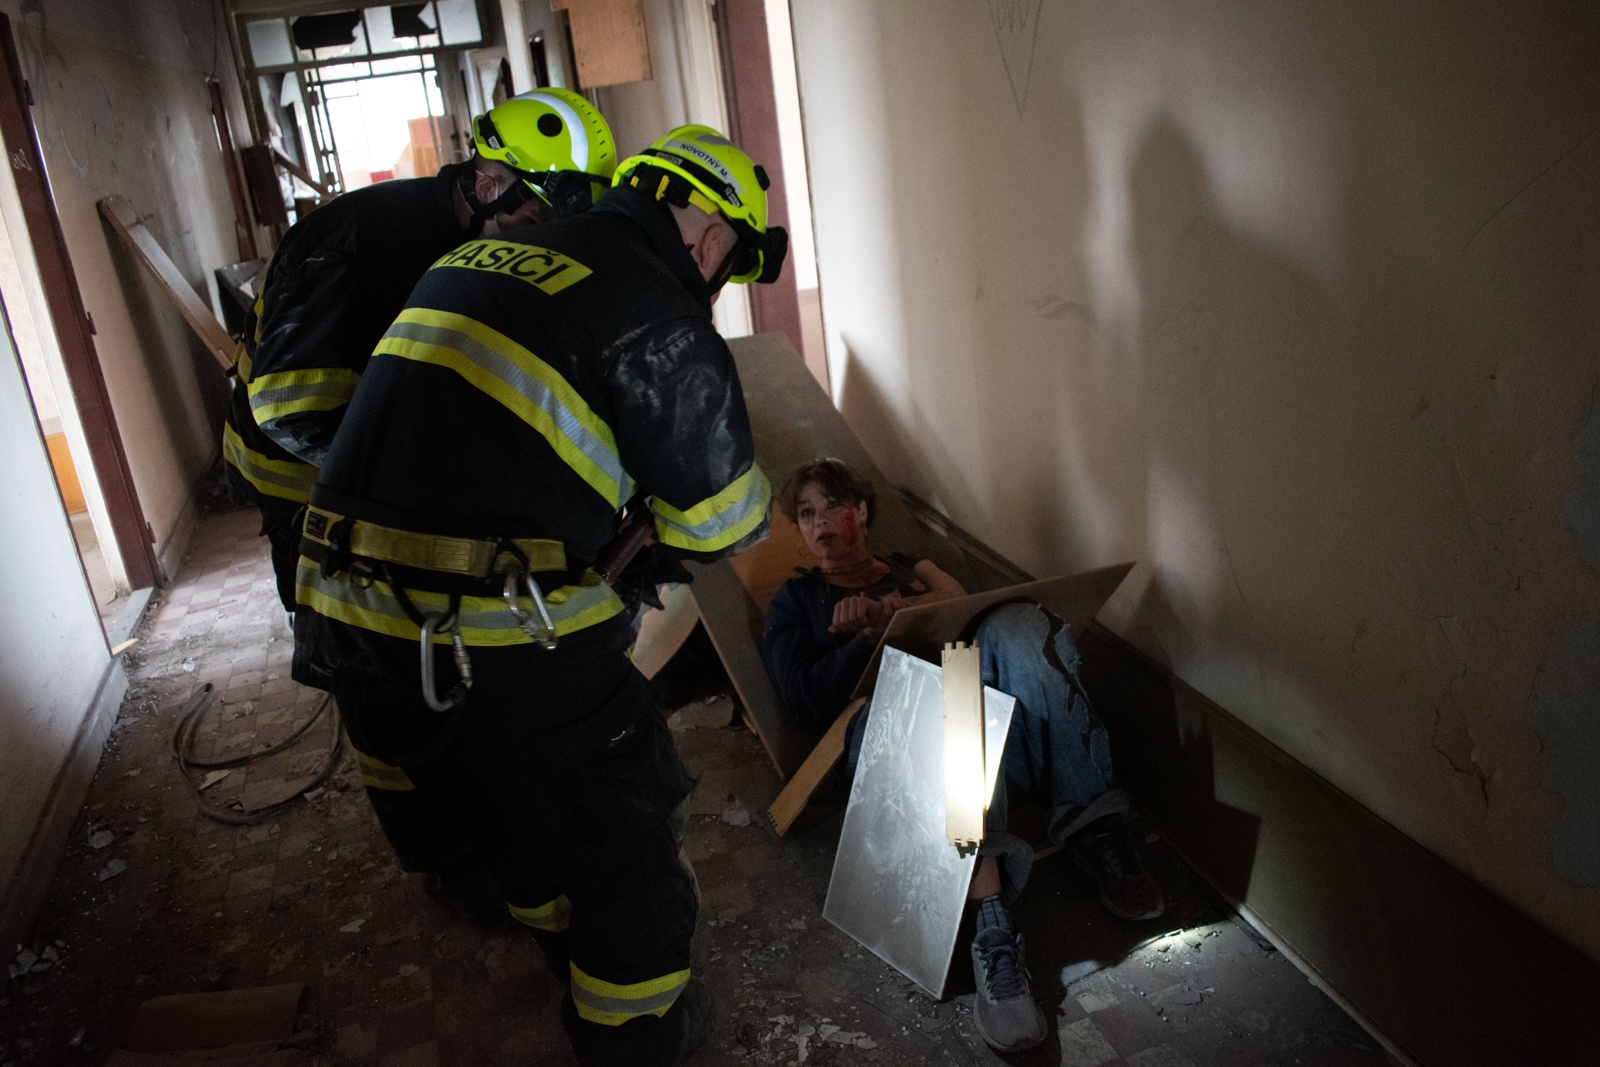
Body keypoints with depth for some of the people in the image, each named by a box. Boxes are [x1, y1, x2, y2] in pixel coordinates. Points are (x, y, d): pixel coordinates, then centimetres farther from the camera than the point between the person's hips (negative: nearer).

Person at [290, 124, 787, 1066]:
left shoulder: (485, 254, 15)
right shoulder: (656, 308, -10)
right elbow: (719, 520, -4)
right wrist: (758, 507, 18)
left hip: (345, 618, 9)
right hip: (492, 641, -8)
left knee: (508, 804, 31)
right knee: (628, 821, 15)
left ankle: (566, 939, 57)